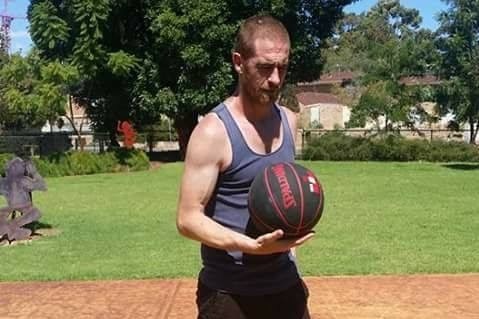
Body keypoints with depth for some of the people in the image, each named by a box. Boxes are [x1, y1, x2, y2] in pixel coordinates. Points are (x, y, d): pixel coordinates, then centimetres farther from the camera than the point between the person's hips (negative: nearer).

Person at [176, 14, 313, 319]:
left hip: (284, 285, 6)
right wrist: (252, 245, -29)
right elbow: (188, 218, -17)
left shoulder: (289, 121, 4)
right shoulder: (213, 131, -16)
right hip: (228, 293, -5)